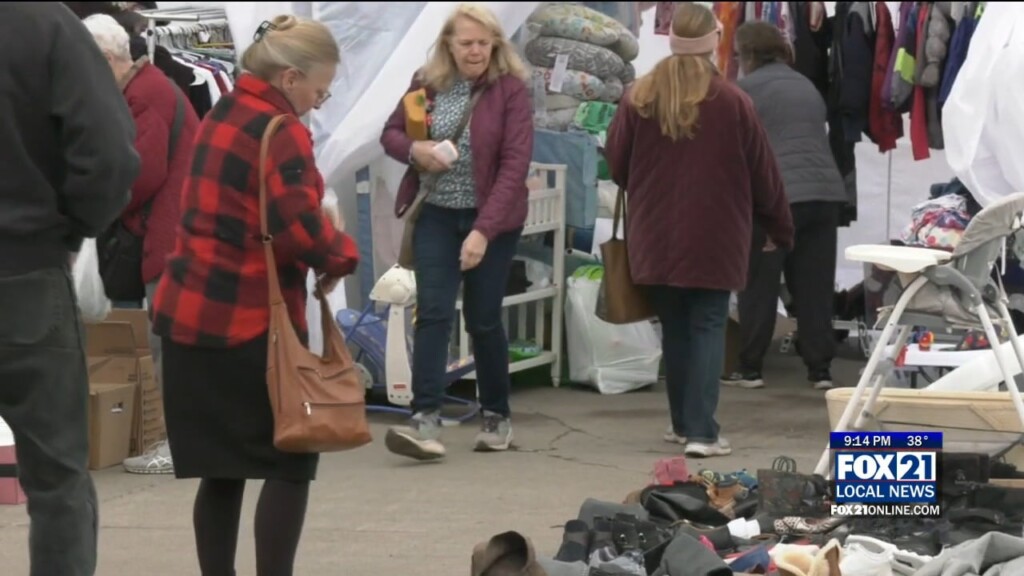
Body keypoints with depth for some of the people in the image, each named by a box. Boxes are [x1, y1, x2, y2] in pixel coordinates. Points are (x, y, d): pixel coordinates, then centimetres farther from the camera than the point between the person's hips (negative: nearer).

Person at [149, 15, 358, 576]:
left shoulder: (221, 114, 14)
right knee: (291, 459, 1)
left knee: (222, 468, 11)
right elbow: (299, 229, -22)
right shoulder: (281, 132, -14)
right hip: (249, 321, -8)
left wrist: (321, 242, 8)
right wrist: (340, 253, -2)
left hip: (187, 312, 8)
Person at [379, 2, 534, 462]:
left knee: (483, 319, 5)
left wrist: (483, 231, -23)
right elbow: (391, 132, 12)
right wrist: (414, 149, -13)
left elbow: (515, 165, -17)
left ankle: (497, 417, 22)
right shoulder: (426, 83, 0)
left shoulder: (510, 88, -11)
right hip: (436, 216, 2)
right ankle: (426, 419, -16)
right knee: (433, 312, -9)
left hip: (492, 219, -2)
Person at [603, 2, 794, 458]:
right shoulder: (732, 102, -8)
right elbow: (763, 173, 0)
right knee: (707, 327, 0)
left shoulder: (639, 98, -2)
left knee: (674, 329, 15)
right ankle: (701, 430, -10)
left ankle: (684, 422, 22)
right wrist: (780, 228, 14)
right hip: (714, 237, -3)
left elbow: (616, 164, 7)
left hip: (655, 237, 3)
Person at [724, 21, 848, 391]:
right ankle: (820, 369, 6)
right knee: (815, 287, 7)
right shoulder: (806, 85, 21)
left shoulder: (748, 88, 0)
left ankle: (750, 369, 5)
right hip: (826, 191, 6)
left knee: (758, 286, 3)